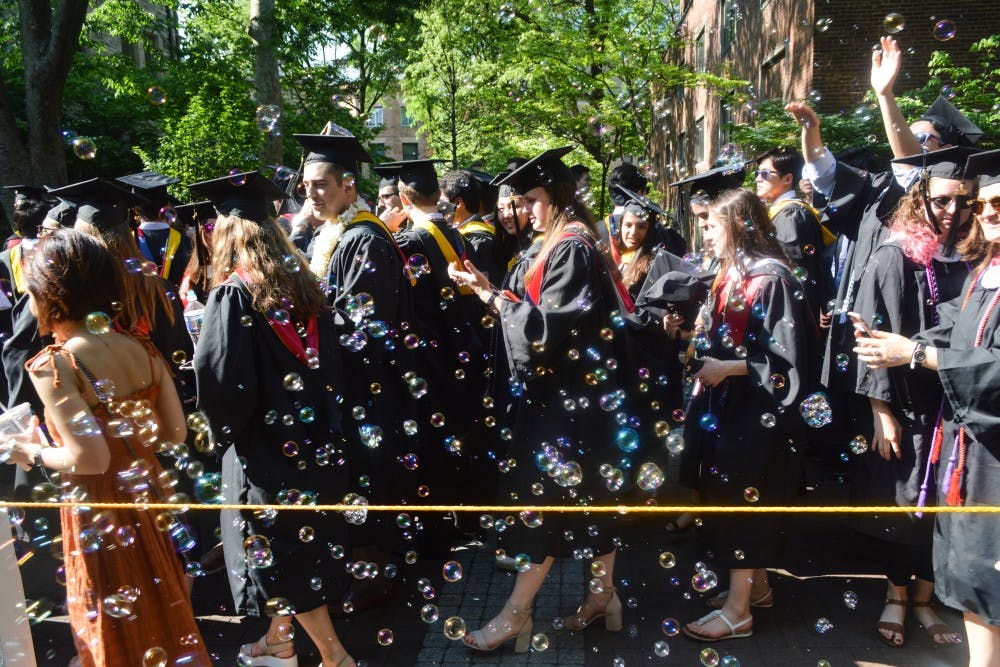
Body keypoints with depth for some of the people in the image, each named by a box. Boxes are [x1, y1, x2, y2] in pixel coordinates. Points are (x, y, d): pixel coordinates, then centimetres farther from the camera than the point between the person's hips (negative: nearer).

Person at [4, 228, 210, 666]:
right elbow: (176, 432, 0)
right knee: (165, 613, 24)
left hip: (101, 519, -5)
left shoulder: (53, 365, -18)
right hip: (149, 498, 6)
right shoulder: (141, 349, -3)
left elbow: (89, 458, -24)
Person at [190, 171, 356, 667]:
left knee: (279, 551, 6)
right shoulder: (302, 283, 2)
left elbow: (217, 375, -20)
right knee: (298, 544, 20)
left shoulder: (232, 294, -16)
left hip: (263, 440, -7)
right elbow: (329, 360, 8)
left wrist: (224, 424, -2)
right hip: (312, 436, 7)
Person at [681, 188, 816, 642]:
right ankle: (755, 586, 31)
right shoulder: (732, 274, 10)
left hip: (755, 412, -9)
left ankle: (737, 610, 9)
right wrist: (704, 347, 4)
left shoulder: (771, 279, -16)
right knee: (735, 496, 15)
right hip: (728, 407, 9)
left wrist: (728, 367, -19)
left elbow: (787, 357, -18)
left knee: (742, 499, -2)